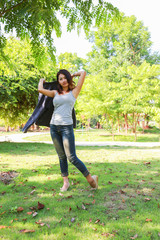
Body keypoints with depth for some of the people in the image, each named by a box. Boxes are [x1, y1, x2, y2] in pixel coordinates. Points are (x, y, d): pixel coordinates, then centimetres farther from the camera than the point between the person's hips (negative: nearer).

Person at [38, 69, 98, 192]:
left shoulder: (74, 92, 5)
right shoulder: (55, 93, 14)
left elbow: (83, 73, 5)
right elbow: (40, 90, 4)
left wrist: (73, 75, 22)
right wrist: (42, 80, 23)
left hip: (67, 127, -4)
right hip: (54, 126, 4)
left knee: (72, 158, -7)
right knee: (61, 156, 11)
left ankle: (91, 178, 10)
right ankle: (66, 182, 23)